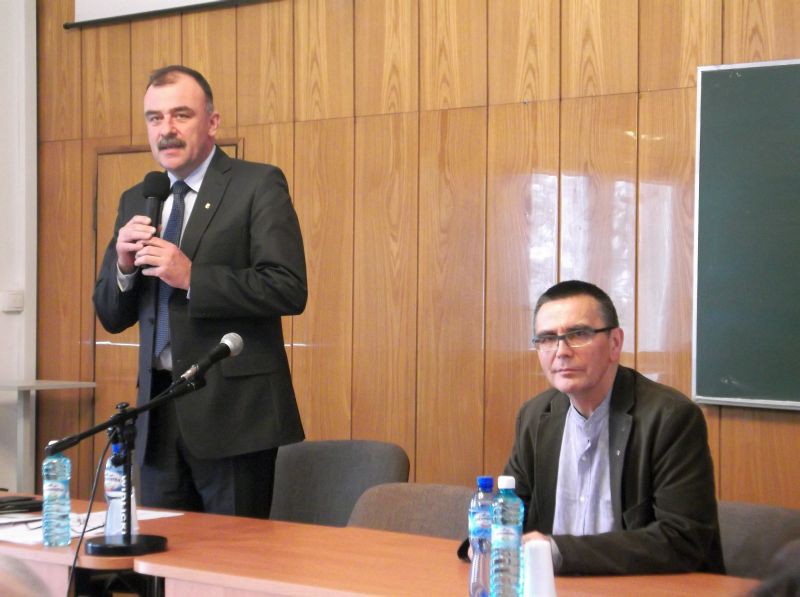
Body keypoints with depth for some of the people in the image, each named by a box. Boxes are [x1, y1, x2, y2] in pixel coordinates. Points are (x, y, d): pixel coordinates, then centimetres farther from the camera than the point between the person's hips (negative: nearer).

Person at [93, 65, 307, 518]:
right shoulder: (135, 201, 14)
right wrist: (123, 264, -5)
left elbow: (290, 290, -14)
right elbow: (112, 317, 15)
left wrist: (192, 277, -19)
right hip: (159, 412, 5)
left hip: (233, 409, -5)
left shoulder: (258, 186, -3)